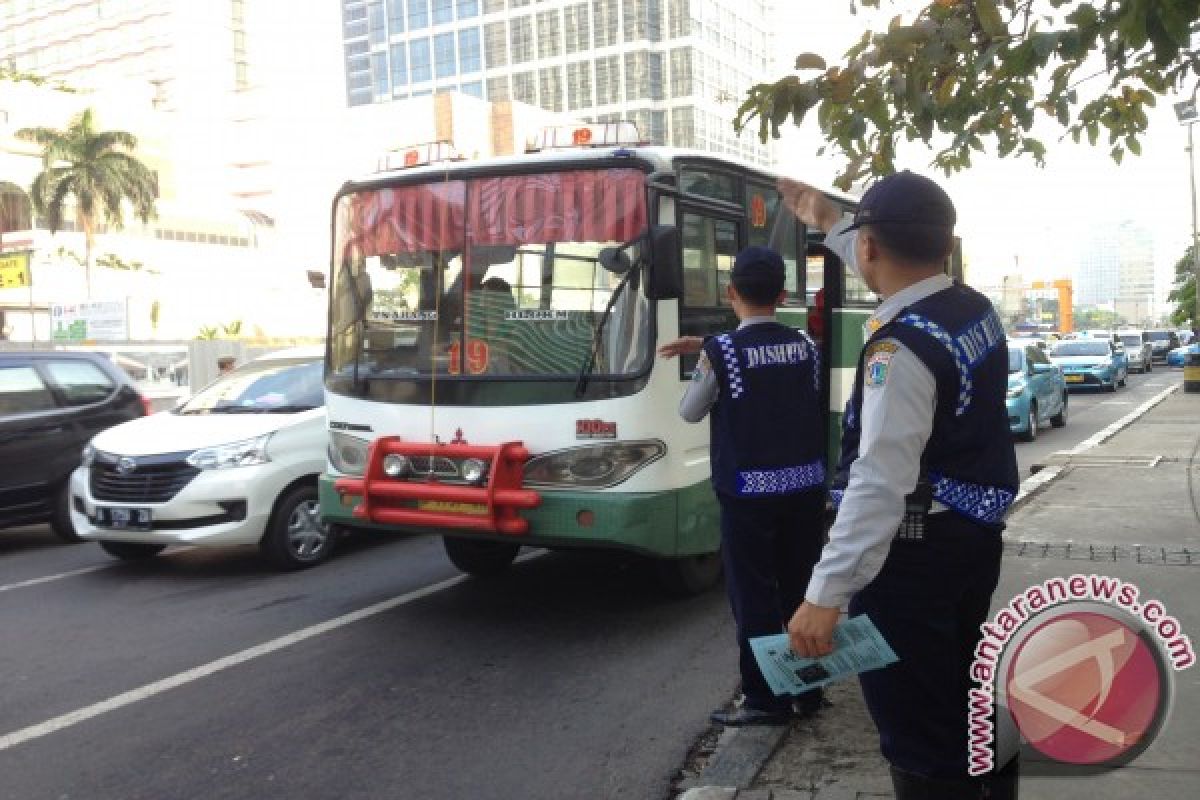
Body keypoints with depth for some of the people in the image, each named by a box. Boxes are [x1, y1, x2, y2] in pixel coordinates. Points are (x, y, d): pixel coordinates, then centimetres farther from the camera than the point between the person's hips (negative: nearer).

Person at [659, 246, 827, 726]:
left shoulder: (720, 352, -12)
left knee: (755, 597, 3)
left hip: (749, 491, -5)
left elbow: (690, 412, 1)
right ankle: (809, 689, 26)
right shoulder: (805, 345, 3)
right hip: (805, 487, 5)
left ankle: (766, 701, 9)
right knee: (802, 590, 15)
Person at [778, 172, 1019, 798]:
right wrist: (828, 224, 36)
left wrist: (826, 594, -30)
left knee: (918, 730, 4)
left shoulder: (902, 348, -24)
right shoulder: (976, 309, 3)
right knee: (966, 698, 26)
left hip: (913, 554, -9)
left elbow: (881, 483, -30)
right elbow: (901, 275, 25)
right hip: (975, 535, 9)